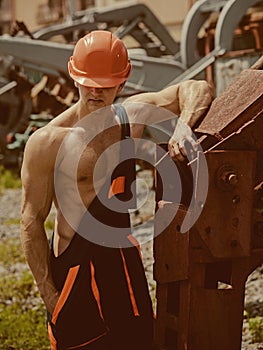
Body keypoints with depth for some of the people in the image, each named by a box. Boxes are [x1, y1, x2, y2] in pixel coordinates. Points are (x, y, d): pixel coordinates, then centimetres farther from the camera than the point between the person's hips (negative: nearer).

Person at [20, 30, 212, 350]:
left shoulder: (131, 116, -2)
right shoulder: (47, 142, -16)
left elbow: (195, 89, 7)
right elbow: (31, 221, -11)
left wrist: (183, 129, -14)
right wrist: (48, 294, -13)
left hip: (124, 258, 5)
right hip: (74, 266, -5)